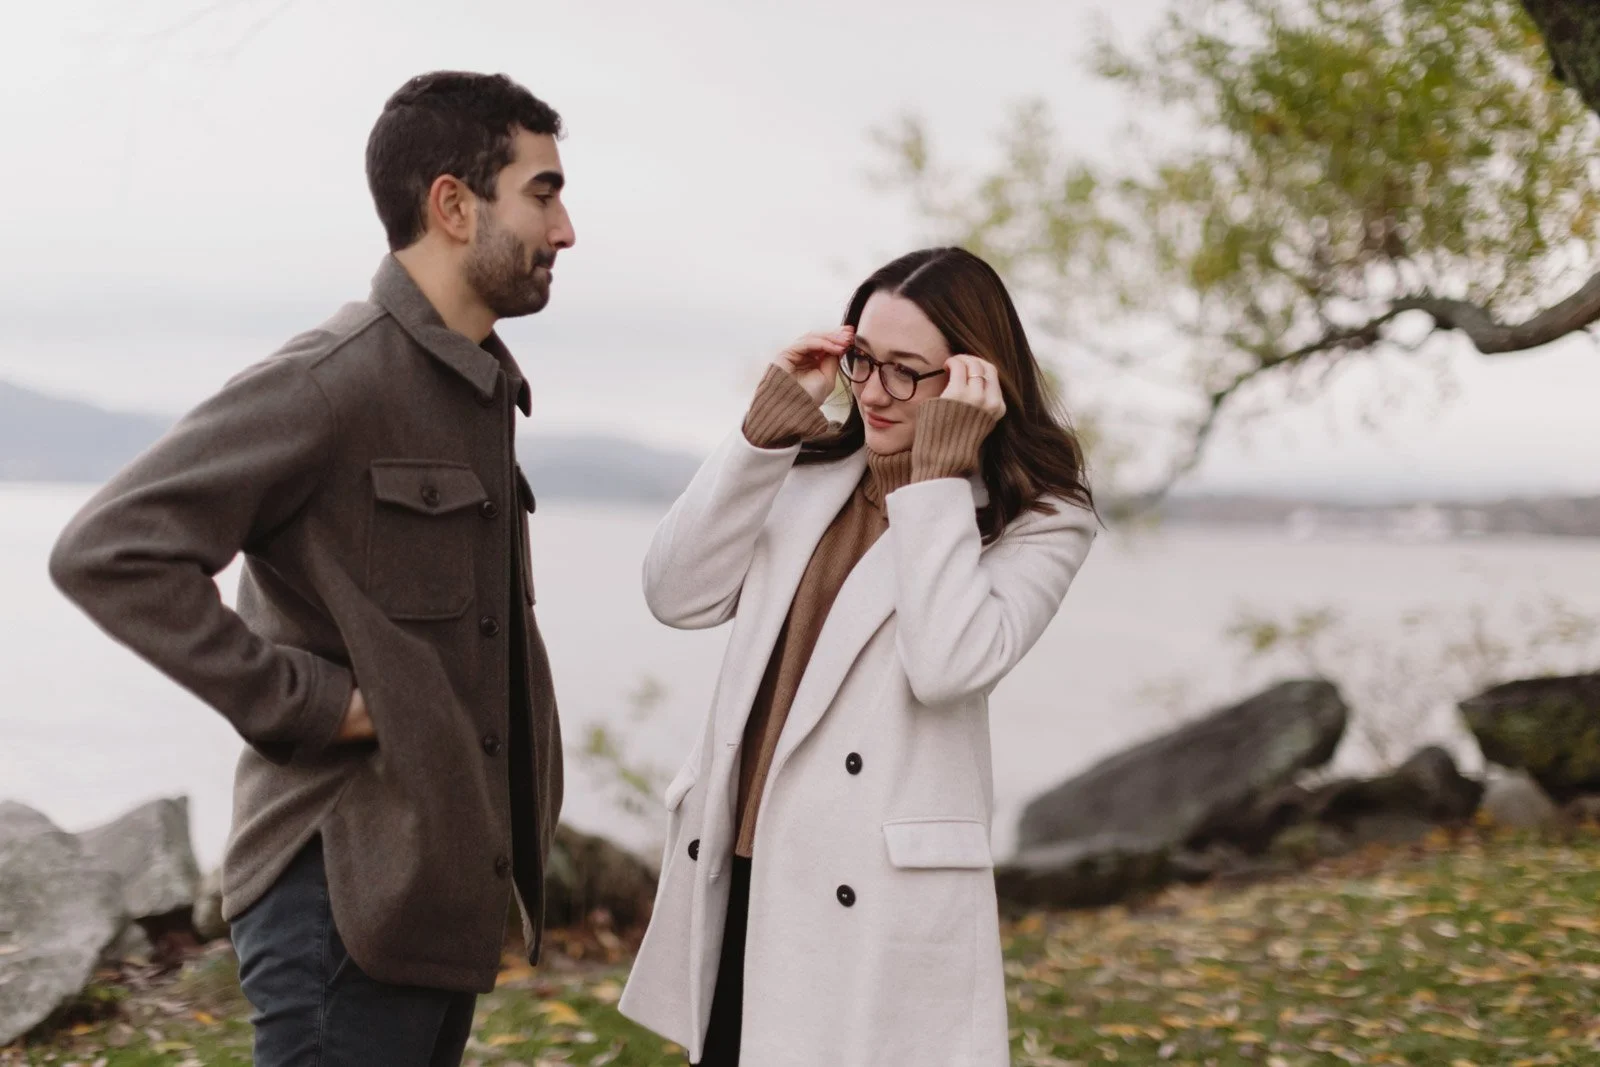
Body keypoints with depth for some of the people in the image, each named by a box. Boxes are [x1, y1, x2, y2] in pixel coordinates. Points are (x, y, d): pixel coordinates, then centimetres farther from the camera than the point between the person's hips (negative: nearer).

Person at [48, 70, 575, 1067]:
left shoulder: (481, 390, 14)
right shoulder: (335, 379, -16)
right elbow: (108, 551, -23)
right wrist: (306, 704, -22)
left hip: (447, 889, 9)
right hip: (348, 889, -9)